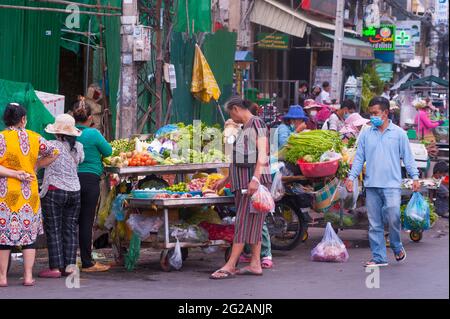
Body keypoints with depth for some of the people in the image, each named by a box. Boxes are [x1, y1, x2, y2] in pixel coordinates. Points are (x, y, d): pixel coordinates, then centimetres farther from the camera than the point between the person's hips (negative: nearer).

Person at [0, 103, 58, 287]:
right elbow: (54, 154, 13)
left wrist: (15, 174, -10)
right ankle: (28, 276, 8)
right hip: (30, 193, 3)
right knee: (29, 235, 9)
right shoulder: (35, 138, 3)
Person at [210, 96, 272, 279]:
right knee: (252, 223, 7)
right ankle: (255, 264, 7)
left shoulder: (257, 124, -8)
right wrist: (226, 180, 31)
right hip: (243, 181, 9)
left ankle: (230, 266, -12)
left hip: (255, 179, -9)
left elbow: (262, 154, -18)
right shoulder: (245, 128, 20)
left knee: (244, 221, -9)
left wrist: (255, 179, -27)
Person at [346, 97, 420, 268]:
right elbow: (359, 158, 11)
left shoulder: (398, 133, 4)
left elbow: (408, 157, 6)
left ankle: (397, 247, 12)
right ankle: (378, 257, 10)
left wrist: (415, 177, -1)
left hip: (392, 185, -3)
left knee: (393, 218, -14)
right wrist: (352, 177, 1)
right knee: (374, 224, 4)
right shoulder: (366, 135, 9)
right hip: (371, 185, 3)